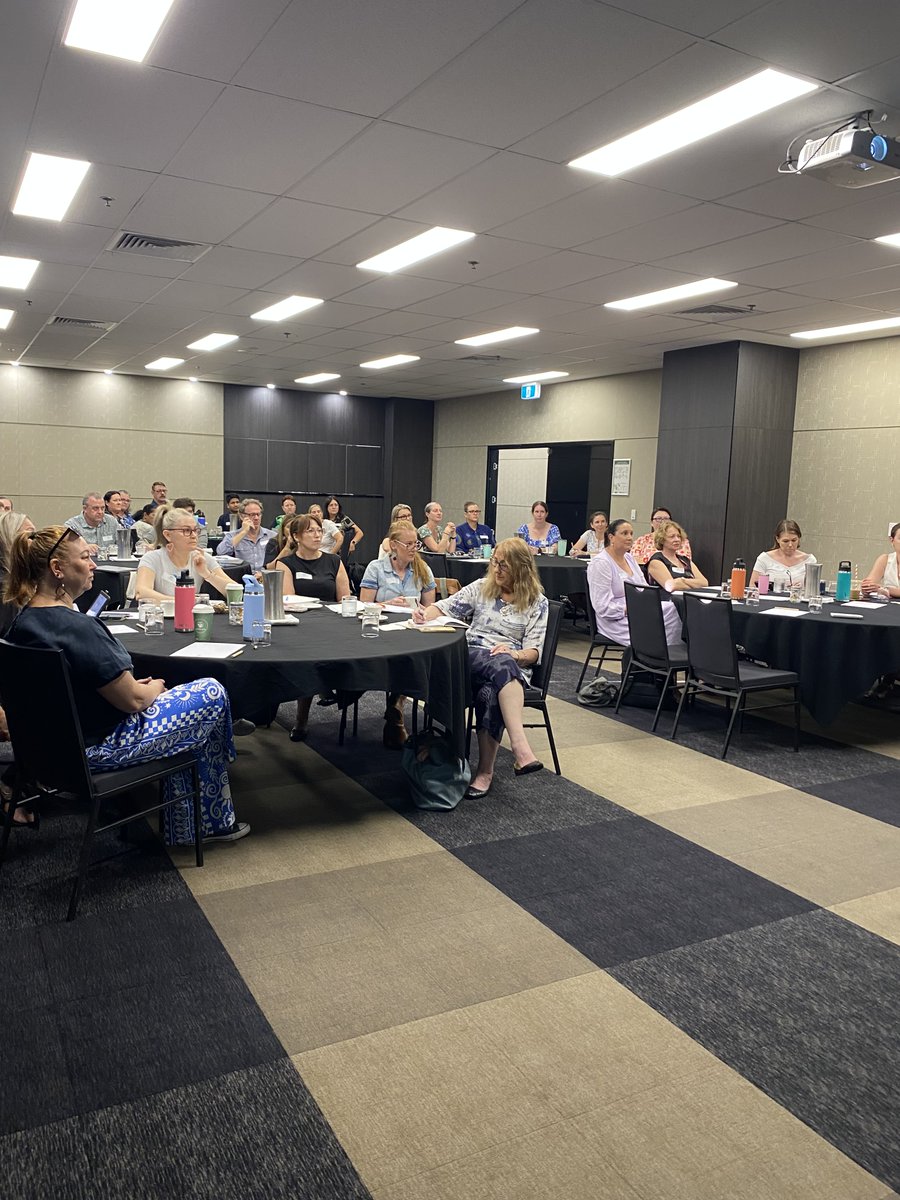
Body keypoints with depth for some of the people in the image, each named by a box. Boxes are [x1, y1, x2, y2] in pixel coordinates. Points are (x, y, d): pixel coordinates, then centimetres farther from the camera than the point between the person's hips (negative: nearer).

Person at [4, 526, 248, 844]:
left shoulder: (25, 620, 1)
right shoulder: (77, 627, -29)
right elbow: (133, 700, -23)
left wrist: (134, 684, 8)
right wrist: (154, 687, -2)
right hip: (101, 746, -9)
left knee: (179, 696, 24)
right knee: (212, 693, 4)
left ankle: (184, 829, 29)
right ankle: (215, 822, 21)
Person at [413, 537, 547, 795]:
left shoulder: (537, 602, 9)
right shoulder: (481, 588, 17)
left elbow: (534, 651, 2)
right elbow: (446, 607, 14)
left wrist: (514, 653, -21)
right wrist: (425, 614, -9)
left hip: (512, 667, -1)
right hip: (470, 659, 1)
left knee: (489, 694, -38)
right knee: (501, 665, -37)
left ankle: (486, 771, -36)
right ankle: (521, 748, -51)